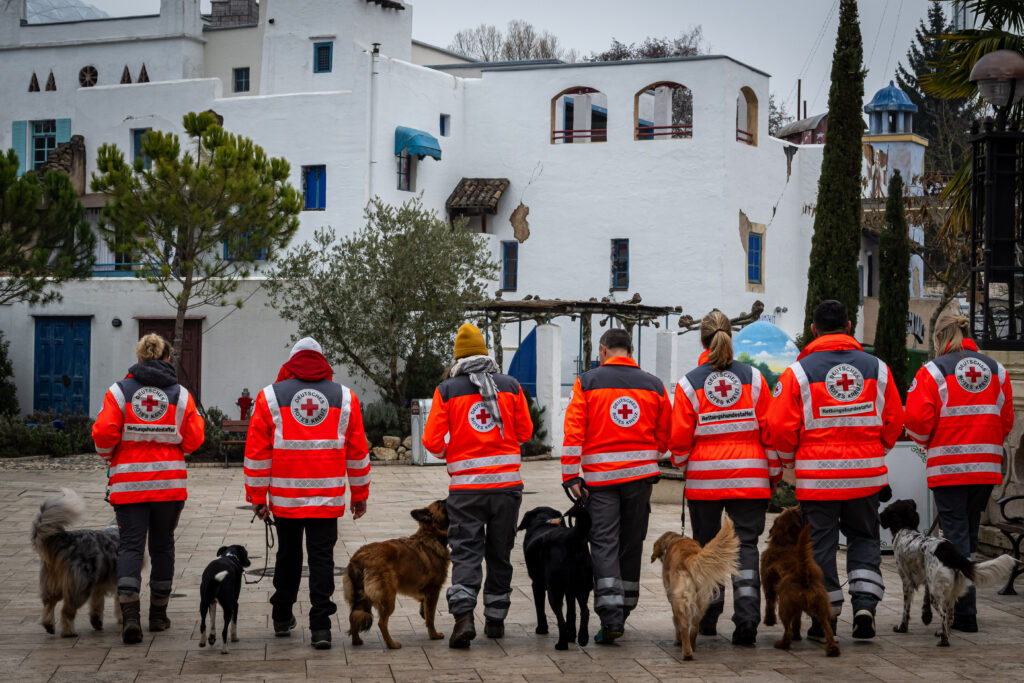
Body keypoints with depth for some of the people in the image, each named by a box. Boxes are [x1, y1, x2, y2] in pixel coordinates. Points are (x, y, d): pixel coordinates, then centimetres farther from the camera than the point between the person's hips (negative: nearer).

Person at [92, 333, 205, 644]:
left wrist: (109, 455, 12)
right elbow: (194, 438, -1)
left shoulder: (120, 391, -4)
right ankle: (158, 614, 20)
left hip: (129, 481, -1)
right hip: (170, 482, 1)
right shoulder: (180, 394, -1)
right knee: (162, 545, 13)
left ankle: (129, 614, -19)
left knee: (130, 545, -1)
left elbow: (104, 433, -9)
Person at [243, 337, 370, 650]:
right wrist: (360, 495, 16)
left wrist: (258, 496, 6)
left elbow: (257, 452, 1)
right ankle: (320, 626, -6)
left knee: (288, 554, 17)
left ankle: (282, 618, 28)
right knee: (322, 557, 1)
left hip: (285, 497, 1)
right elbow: (358, 452, 8)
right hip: (327, 497, 0)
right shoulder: (344, 397, 6)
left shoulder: (270, 396, 2)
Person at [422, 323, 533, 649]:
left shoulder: (447, 391, -1)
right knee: (500, 553, 13)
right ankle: (495, 619, 19)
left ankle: (463, 615, -17)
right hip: (507, 482, 2)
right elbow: (524, 433, 8)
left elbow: (432, 441, -5)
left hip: (466, 487, -2)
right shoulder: (511, 386, 4)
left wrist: (446, 454, 16)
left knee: (465, 552, 0)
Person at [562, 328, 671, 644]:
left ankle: (611, 616, -14)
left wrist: (571, 475, -5)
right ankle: (623, 609, 22)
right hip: (641, 474, 2)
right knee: (631, 543, 13)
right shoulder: (653, 385, 6)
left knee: (604, 543, -2)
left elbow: (573, 431, -7)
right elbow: (665, 435, 10)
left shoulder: (587, 382, -1)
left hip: (600, 475, -2)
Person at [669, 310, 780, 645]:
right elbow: (770, 430, 2)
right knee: (745, 544, 2)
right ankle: (747, 614, -14)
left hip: (704, 479, 0)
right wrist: (774, 472, 13)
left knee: (706, 545, 13)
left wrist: (683, 466, 17)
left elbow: (679, 439, -3)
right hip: (750, 477, 0)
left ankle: (707, 617, 20)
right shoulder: (753, 378, 0)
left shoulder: (689, 383, -3)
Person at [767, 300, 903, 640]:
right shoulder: (877, 368, 2)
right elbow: (894, 423, 7)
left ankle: (825, 618, 10)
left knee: (820, 544, 7)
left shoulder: (798, 372, -7)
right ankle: (865, 602, 1)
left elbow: (780, 428, -9)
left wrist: (788, 459, 11)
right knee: (864, 538, 18)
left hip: (817, 475, -2)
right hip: (866, 474, 3)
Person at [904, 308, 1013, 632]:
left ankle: (965, 614, -6)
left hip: (949, 467, -4)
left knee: (956, 535, -1)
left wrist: (928, 441, 10)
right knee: (970, 534, 17)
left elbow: (917, 420, -11)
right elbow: (1006, 420, 8)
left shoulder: (933, 371, -6)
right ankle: (964, 604, 23)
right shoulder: (996, 370, 9)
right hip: (987, 467, 4)